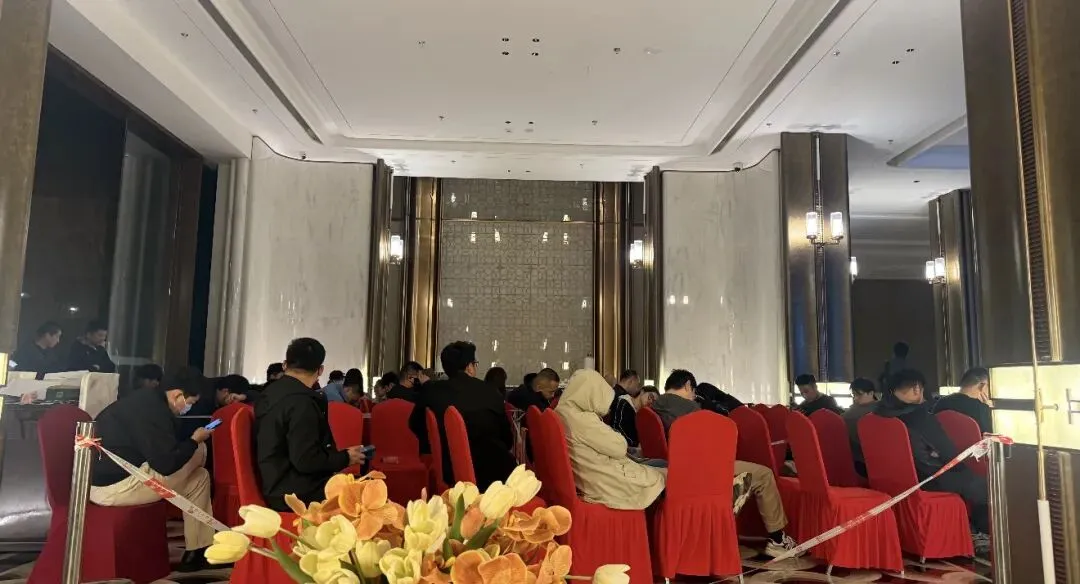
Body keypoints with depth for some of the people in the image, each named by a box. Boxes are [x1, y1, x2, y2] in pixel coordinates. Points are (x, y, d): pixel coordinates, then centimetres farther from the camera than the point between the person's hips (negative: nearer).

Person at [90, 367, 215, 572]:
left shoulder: (148, 401, 11)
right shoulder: (152, 410, -21)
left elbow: (161, 453, 21)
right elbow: (166, 464, -21)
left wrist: (190, 442, 11)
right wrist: (194, 440, -7)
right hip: (113, 487, -10)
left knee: (199, 478, 15)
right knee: (198, 451, -4)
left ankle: (198, 551, 17)